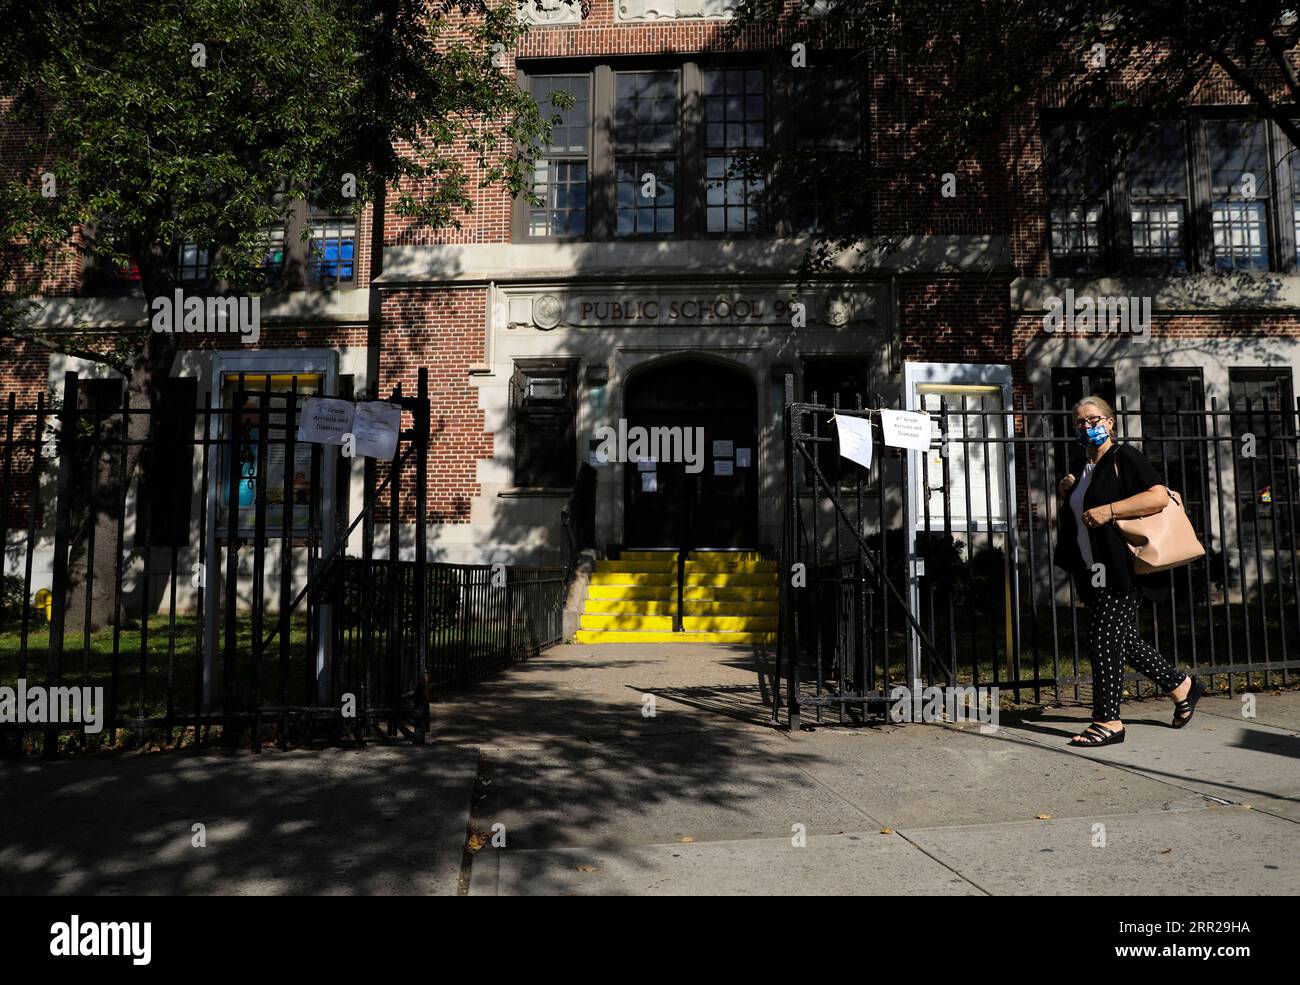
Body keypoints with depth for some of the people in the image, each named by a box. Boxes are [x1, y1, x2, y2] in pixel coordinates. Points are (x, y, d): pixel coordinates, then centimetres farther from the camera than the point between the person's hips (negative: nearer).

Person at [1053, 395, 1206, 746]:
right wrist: (1066, 493, 10)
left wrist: (1109, 510, -25)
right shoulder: (1084, 468, 18)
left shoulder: (1124, 457, -7)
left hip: (1122, 569, -9)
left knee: (1106, 638, -8)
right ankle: (1182, 687, 31)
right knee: (1124, 639, 13)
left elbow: (1160, 496, -20)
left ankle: (1107, 721, -1)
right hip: (1094, 572, 9)